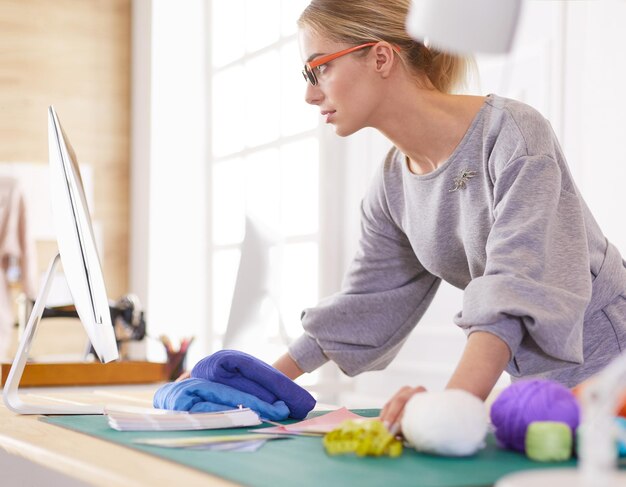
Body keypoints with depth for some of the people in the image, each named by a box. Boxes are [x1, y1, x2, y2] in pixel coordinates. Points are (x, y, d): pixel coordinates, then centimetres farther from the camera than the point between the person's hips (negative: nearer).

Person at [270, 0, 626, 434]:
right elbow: (366, 300, 13)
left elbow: (518, 281, -31)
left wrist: (455, 401, -44)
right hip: (537, 382, 6)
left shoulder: (513, 131, -19)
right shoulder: (393, 184, 3)